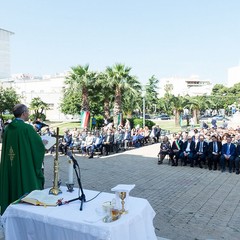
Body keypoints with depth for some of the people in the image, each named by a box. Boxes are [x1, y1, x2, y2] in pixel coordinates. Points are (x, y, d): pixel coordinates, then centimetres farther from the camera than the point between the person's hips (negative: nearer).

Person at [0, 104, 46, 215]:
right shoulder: (27, 128, -15)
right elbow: (39, 145, -13)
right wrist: (43, 143, 11)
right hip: (25, 167, -6)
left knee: (11, 187, 16)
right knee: (25, 188, 6)